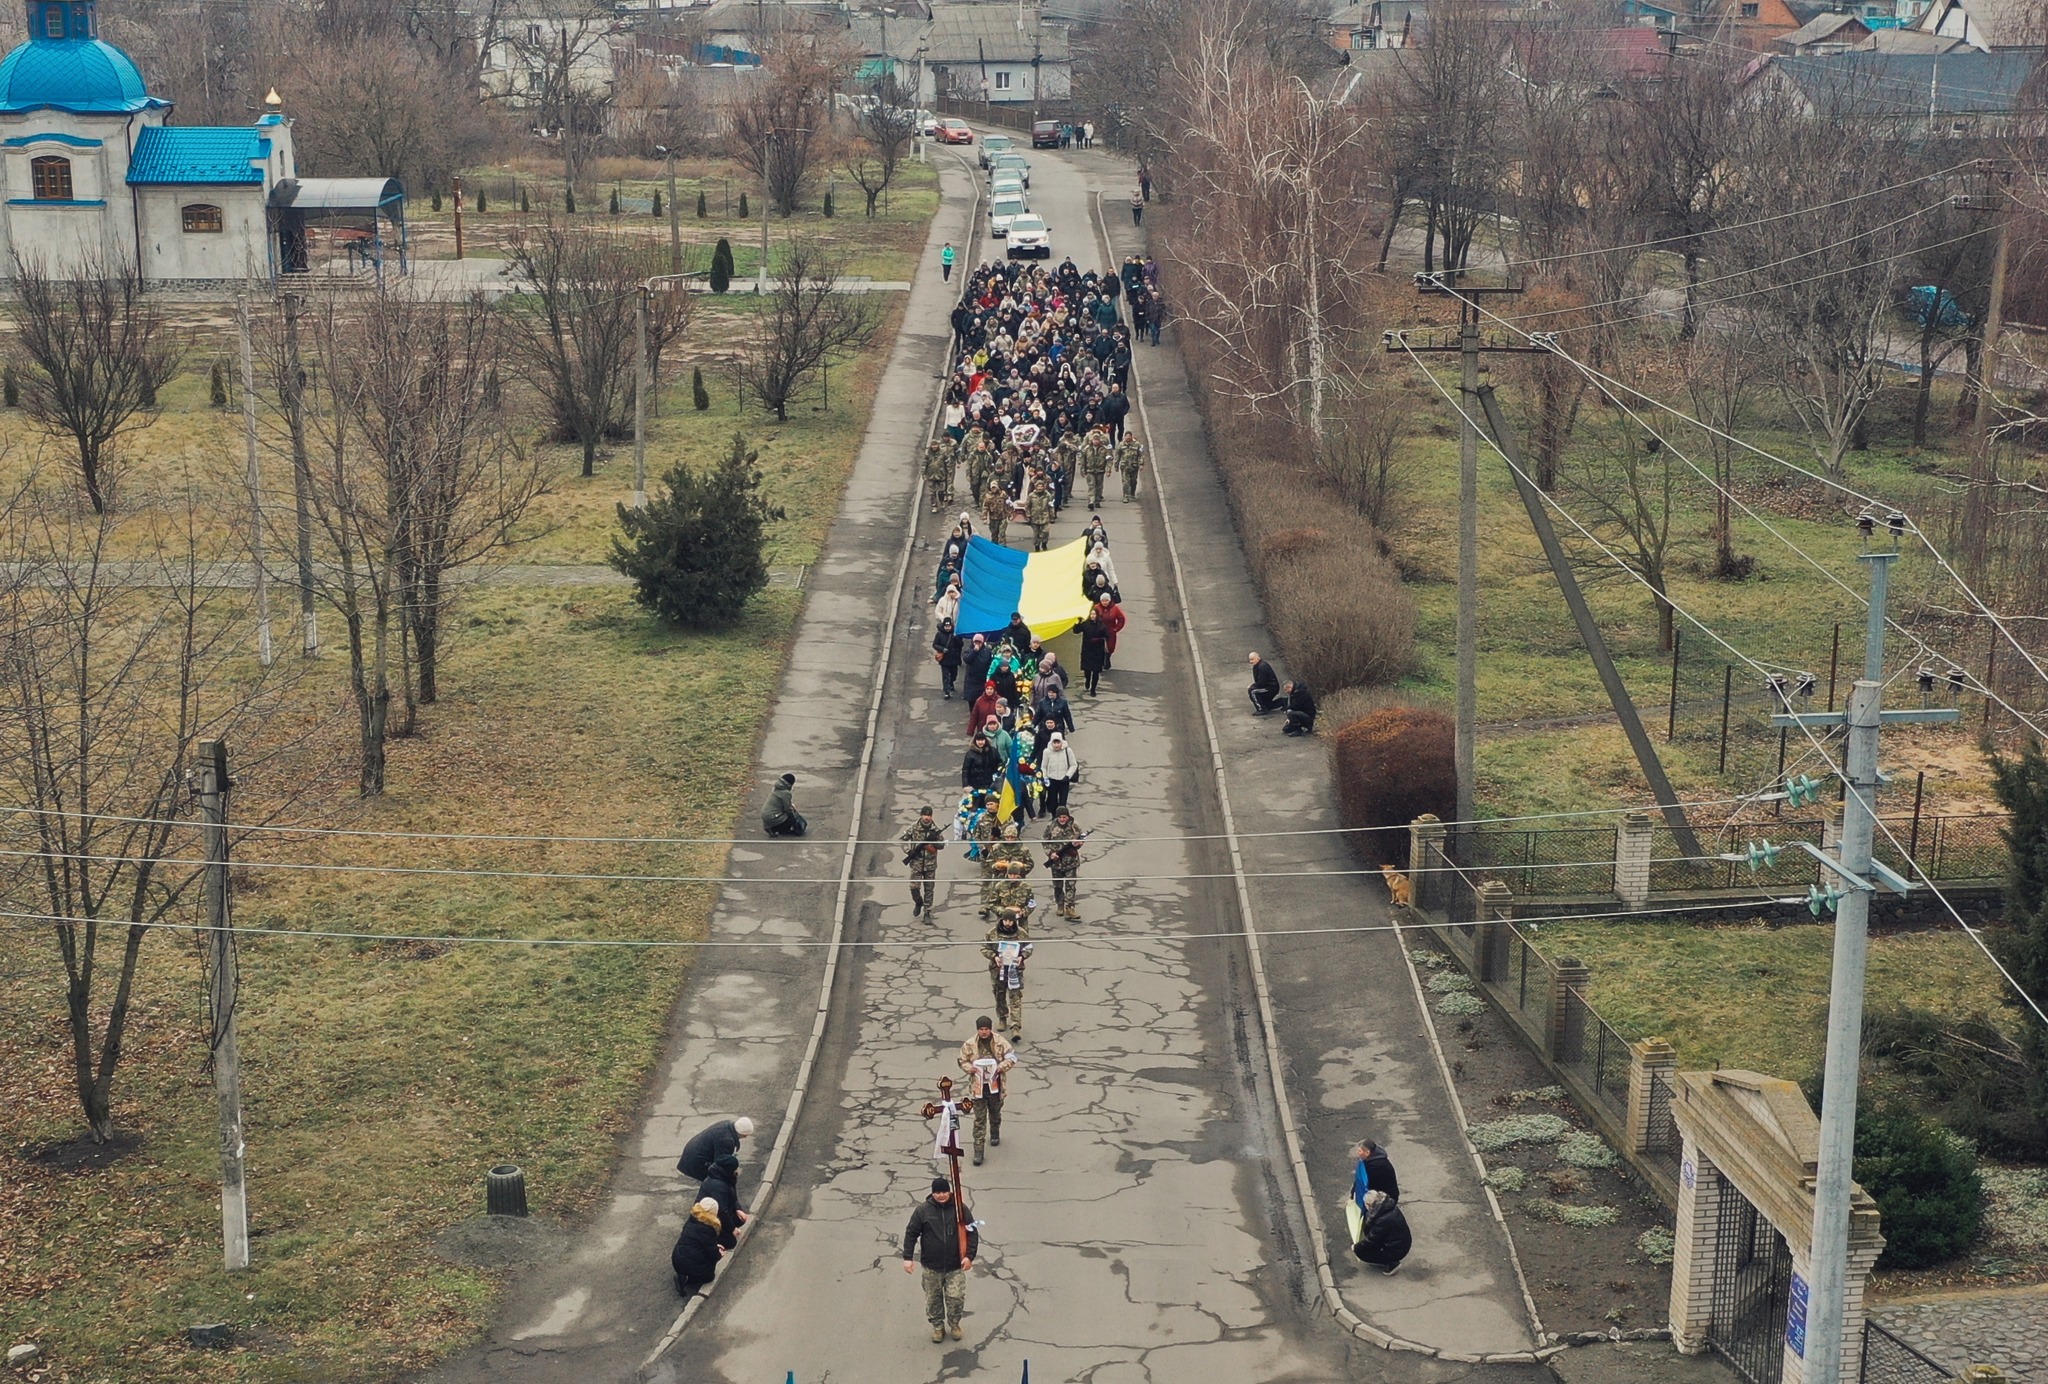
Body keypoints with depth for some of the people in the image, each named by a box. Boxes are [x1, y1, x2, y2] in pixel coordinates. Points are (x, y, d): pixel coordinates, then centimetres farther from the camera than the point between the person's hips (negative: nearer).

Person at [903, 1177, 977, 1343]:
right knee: (933, 1298, 11)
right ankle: (938, 1326, 31)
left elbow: (972, 1233, -1)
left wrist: (969, 1256, -10)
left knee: (956, 1297, -1)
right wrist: (908, 1257, -8)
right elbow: (911, 1234, -2)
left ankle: (954, 1324, 25)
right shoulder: (923, 1210, -6)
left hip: (955, 1266, 0)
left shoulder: (960, 1208, -5)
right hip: (931, 1266, 0)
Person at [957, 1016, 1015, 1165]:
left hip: (995, 1085, 1)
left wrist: (1001, 1067, -22)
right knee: (979, 1119, -1)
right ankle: (979, 1149, 2)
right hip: (978, 1086, -1)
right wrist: (969, 1068, -19)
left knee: (995, 1113, 24)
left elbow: (1011, 1058, -5)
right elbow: (962, 1061, 2)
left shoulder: (1001, 1042, -11)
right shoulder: (969, 1045, -9)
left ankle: (995, 1134, 52)